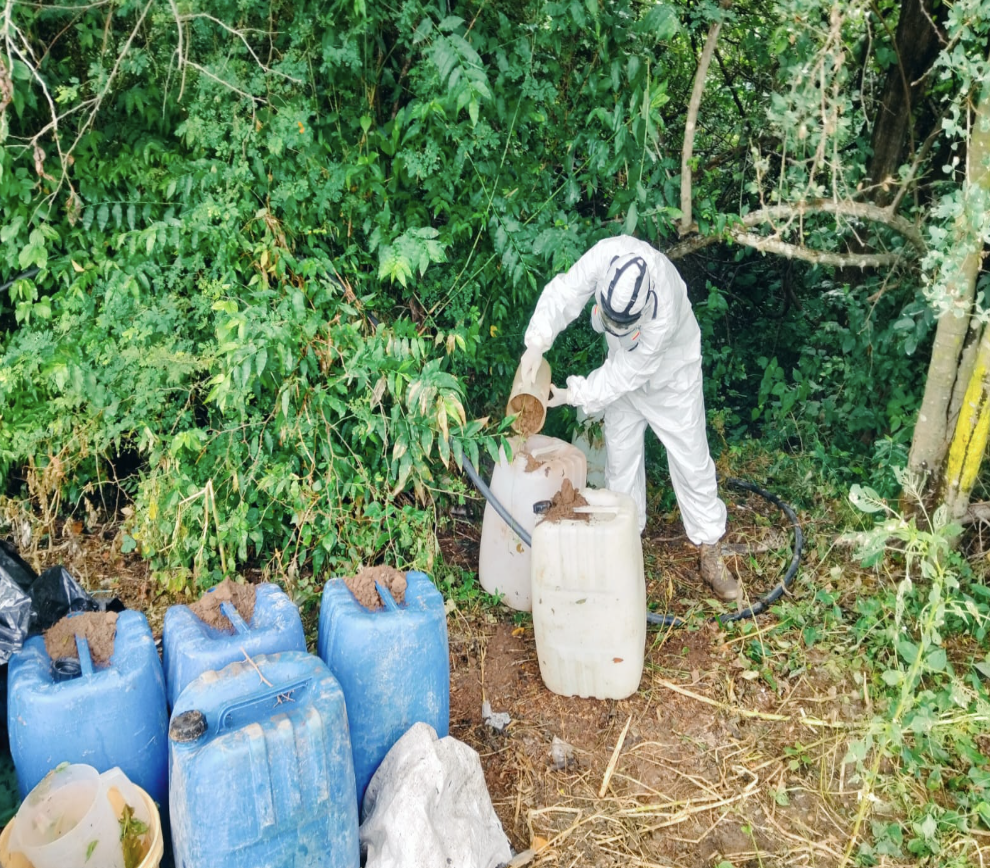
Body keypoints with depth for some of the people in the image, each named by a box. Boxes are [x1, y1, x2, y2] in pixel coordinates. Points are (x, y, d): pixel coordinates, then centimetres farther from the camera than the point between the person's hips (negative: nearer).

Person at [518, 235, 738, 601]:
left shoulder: (664, 311, -43)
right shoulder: (607, 255, -34)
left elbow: (627, 374, -32)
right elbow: (564, 292, -24)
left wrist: (571, 395, -28)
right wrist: (537, 343, -39)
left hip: (669, 375, -4)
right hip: (623, 366, 4)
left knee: (691, 463, 2)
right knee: (620, 458, 10)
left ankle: (710, 553, 17)